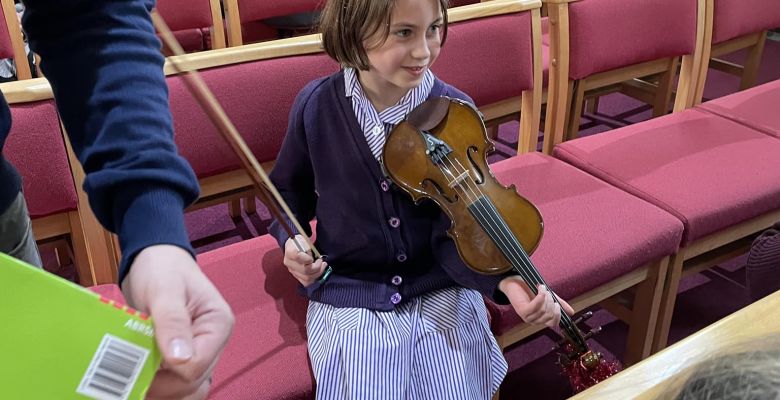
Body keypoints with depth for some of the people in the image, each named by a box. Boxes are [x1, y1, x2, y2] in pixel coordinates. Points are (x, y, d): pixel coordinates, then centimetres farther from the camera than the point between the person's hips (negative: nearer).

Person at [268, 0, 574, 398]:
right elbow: (289, 187, 11)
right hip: (348, 296, 0)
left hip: (442, 291, 1)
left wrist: (505, 280, -31)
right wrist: (291, 238, -8)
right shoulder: (315, 106, -9)